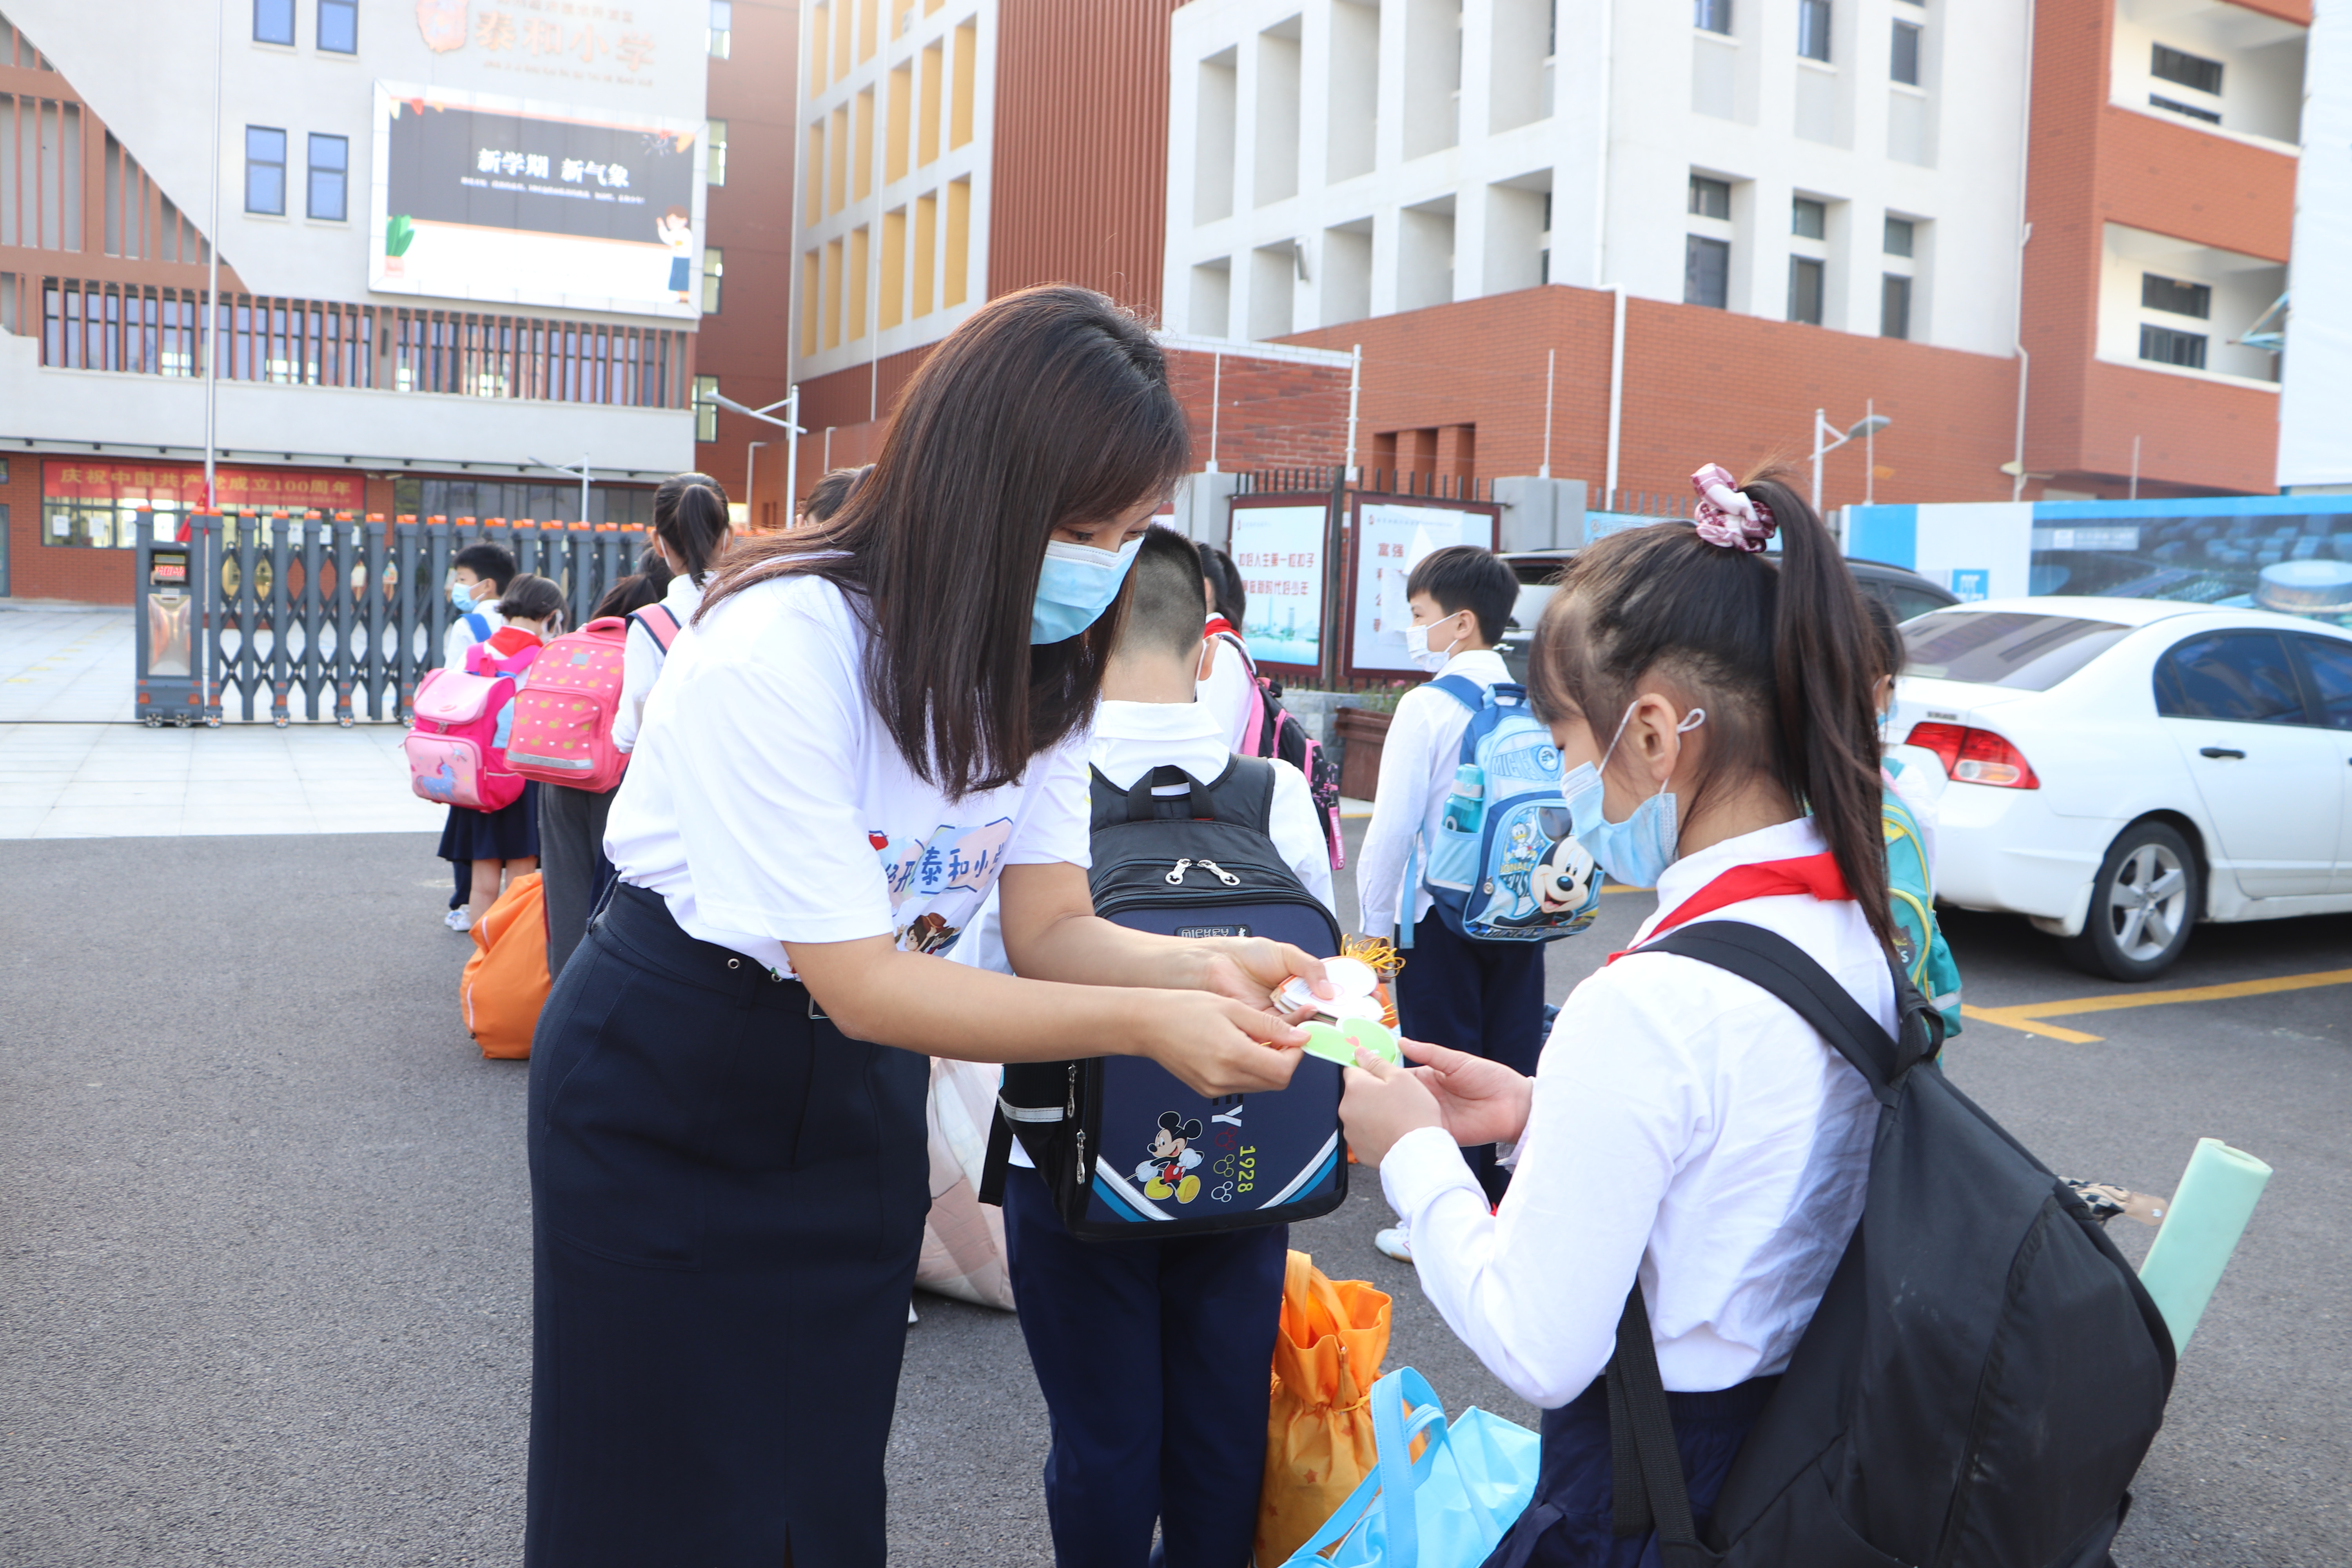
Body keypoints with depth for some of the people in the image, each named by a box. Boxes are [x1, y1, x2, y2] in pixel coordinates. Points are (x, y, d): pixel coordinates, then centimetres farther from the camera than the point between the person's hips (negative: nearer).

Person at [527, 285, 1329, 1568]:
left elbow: (1049, 926, -10)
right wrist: (1143, 1022, -36)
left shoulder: (1037, 665, -5)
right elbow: (857, 985, -29)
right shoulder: (779, 644, -28)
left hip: (859, 1097, 6)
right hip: (664, 1094, -5)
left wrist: (1199, 967, -30)